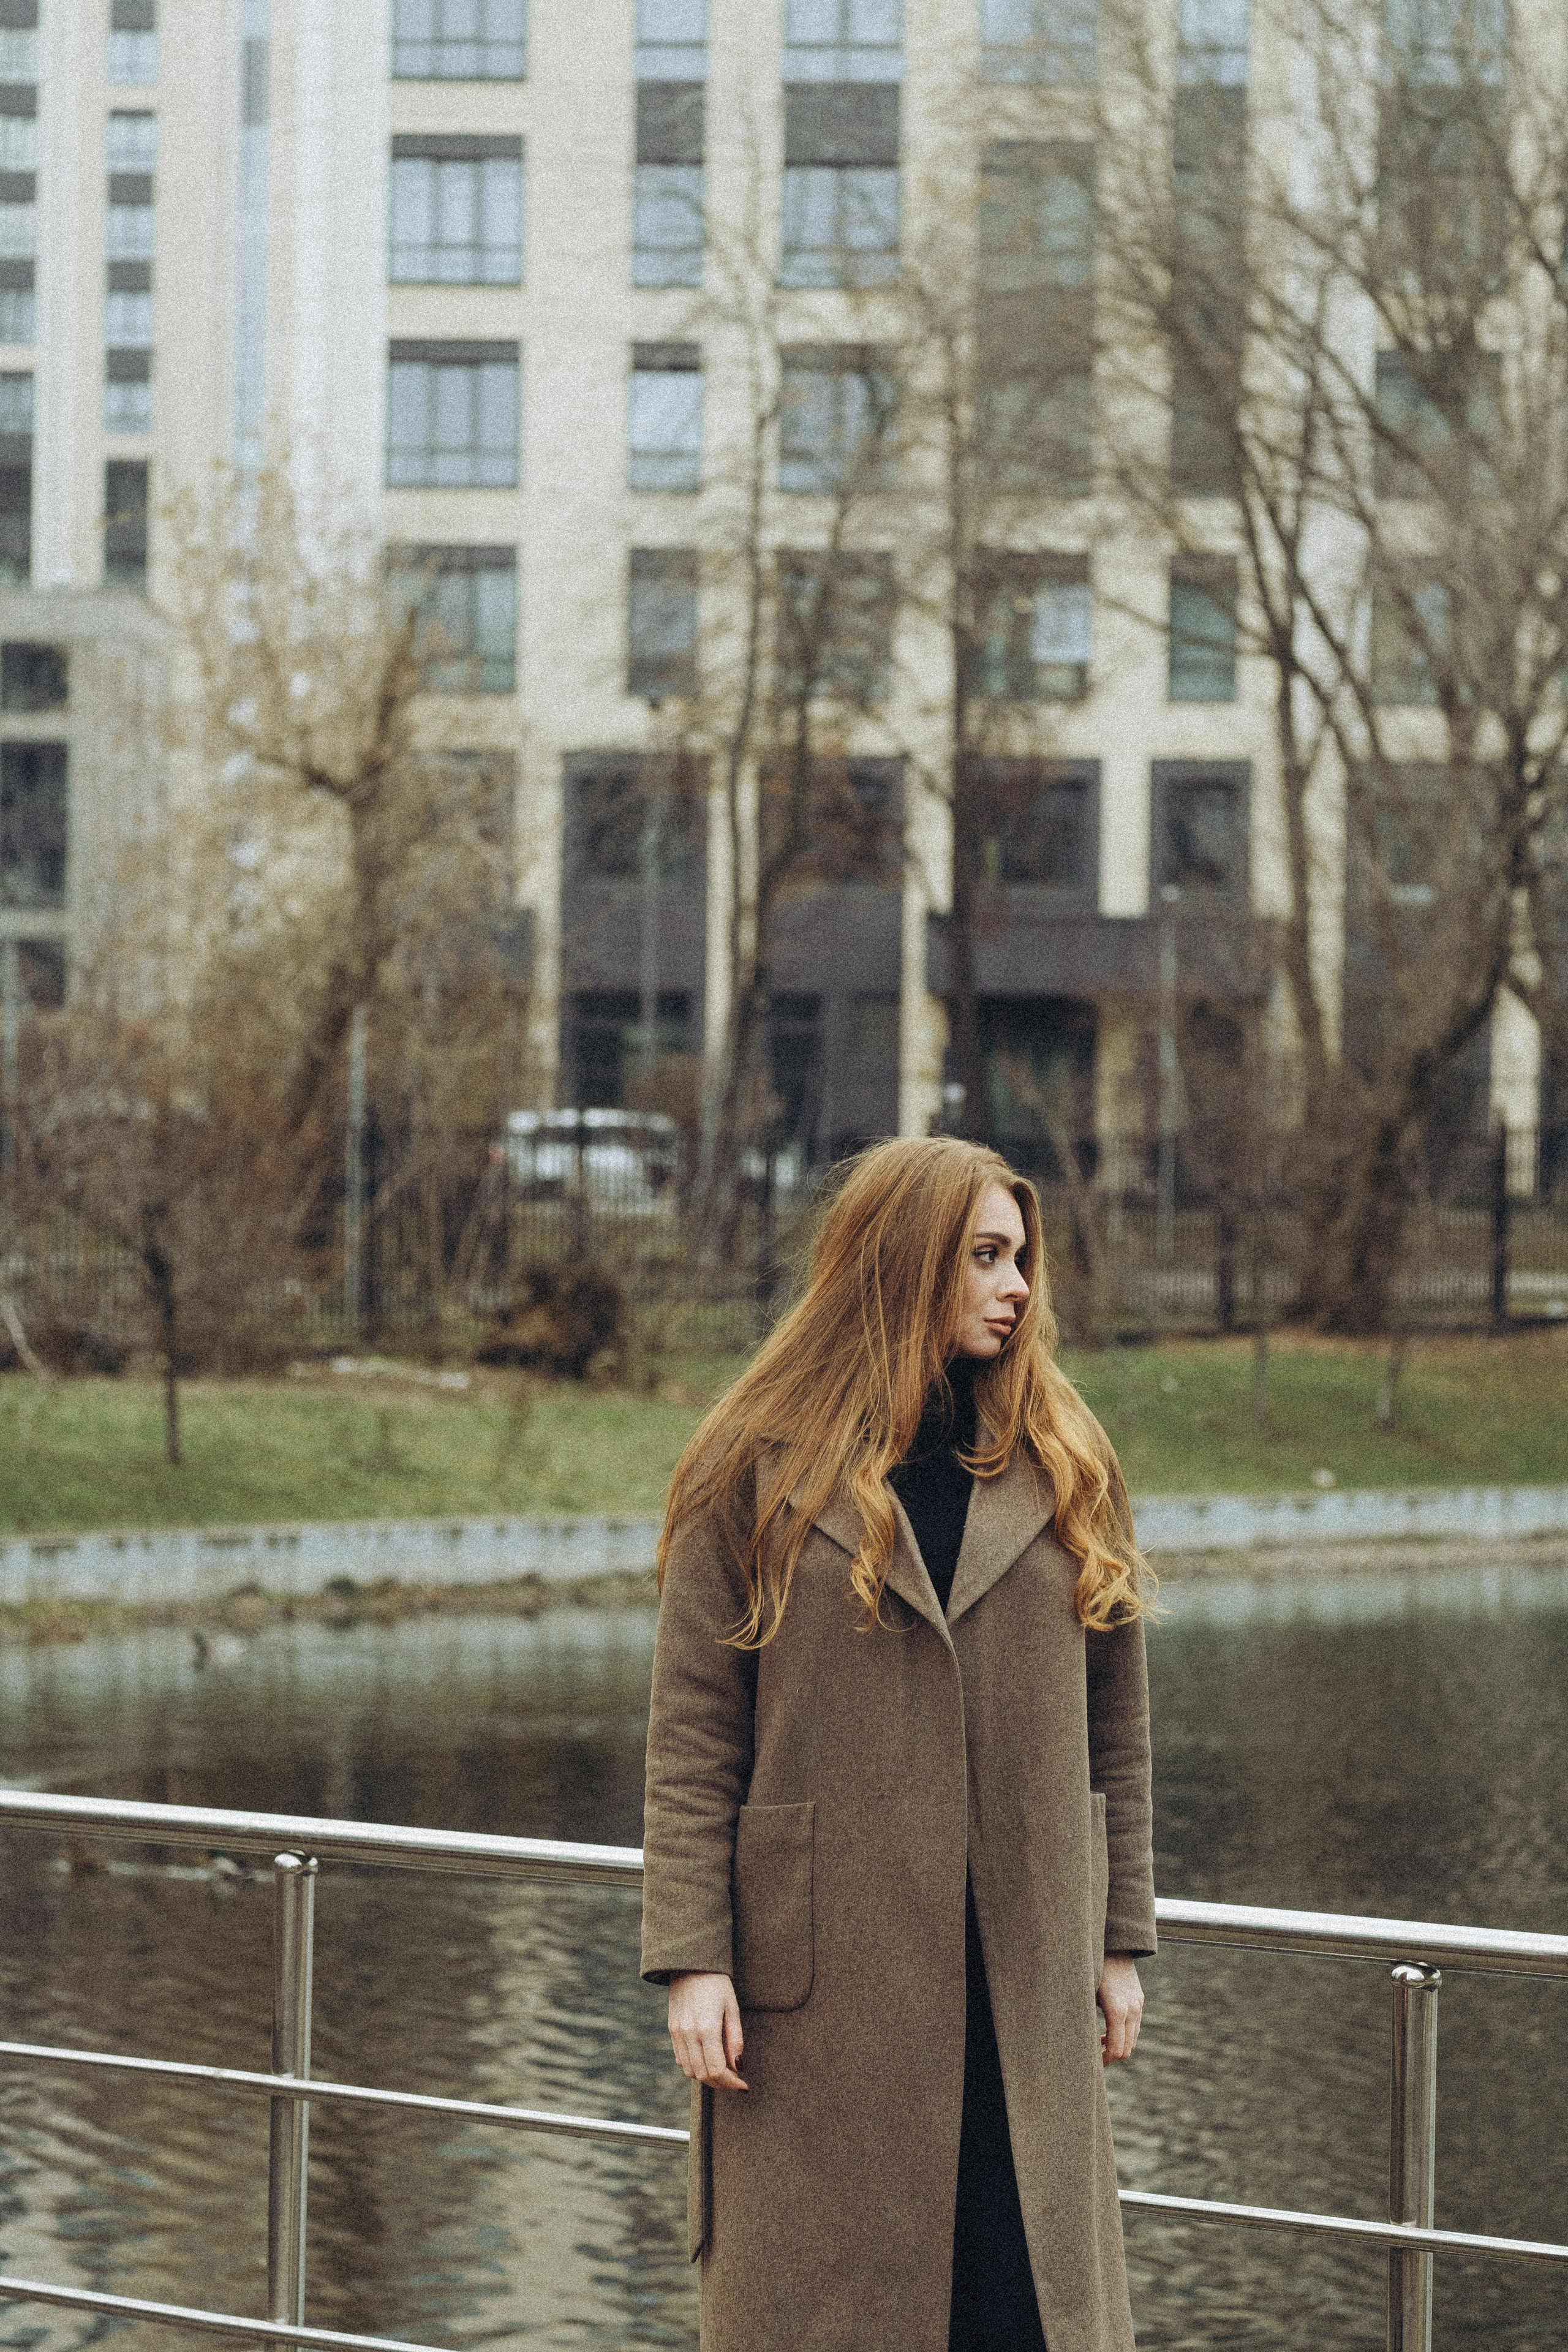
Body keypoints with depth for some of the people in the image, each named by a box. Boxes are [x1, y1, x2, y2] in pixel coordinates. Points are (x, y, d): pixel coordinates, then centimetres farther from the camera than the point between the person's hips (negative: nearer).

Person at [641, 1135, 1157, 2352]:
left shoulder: (1065, 1471, 8)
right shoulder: (758, 1475, -1)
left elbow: (1114, 1727, 12)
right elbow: (691, 1741, -2)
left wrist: (1119, 1941, 9)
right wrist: (692, 1957, -9)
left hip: (1021, 1984, 3)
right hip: (823, 1988, -3)